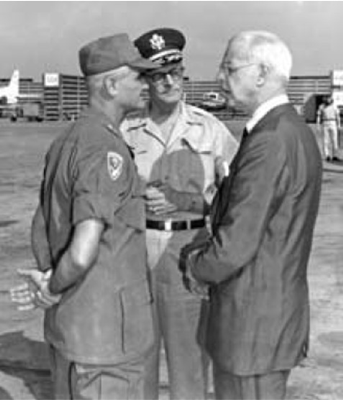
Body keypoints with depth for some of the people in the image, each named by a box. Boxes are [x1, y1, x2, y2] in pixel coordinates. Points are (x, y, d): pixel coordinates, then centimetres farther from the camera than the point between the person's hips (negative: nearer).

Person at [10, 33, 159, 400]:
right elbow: (81, 254, -32)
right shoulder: (106, 151, -23)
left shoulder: (67, 141, 8)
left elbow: (40, 232, 14)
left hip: (67, 324, 9)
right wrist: (52, 291, -12)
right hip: (104, 329, -9)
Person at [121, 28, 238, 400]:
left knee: (189, 355, 6)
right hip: (135, 250, 2)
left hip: (189, 249, -1)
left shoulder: (210, 128, -3)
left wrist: (183, 201, -17)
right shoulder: (126, 131, 1)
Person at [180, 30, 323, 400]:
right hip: (279, 309, 9)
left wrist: (194, 264, -5)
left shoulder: (270, 142, -23)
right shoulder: (294, 131, 9)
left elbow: (236, 246, -24)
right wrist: (204, 252, 6)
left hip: (254, 323, -9)